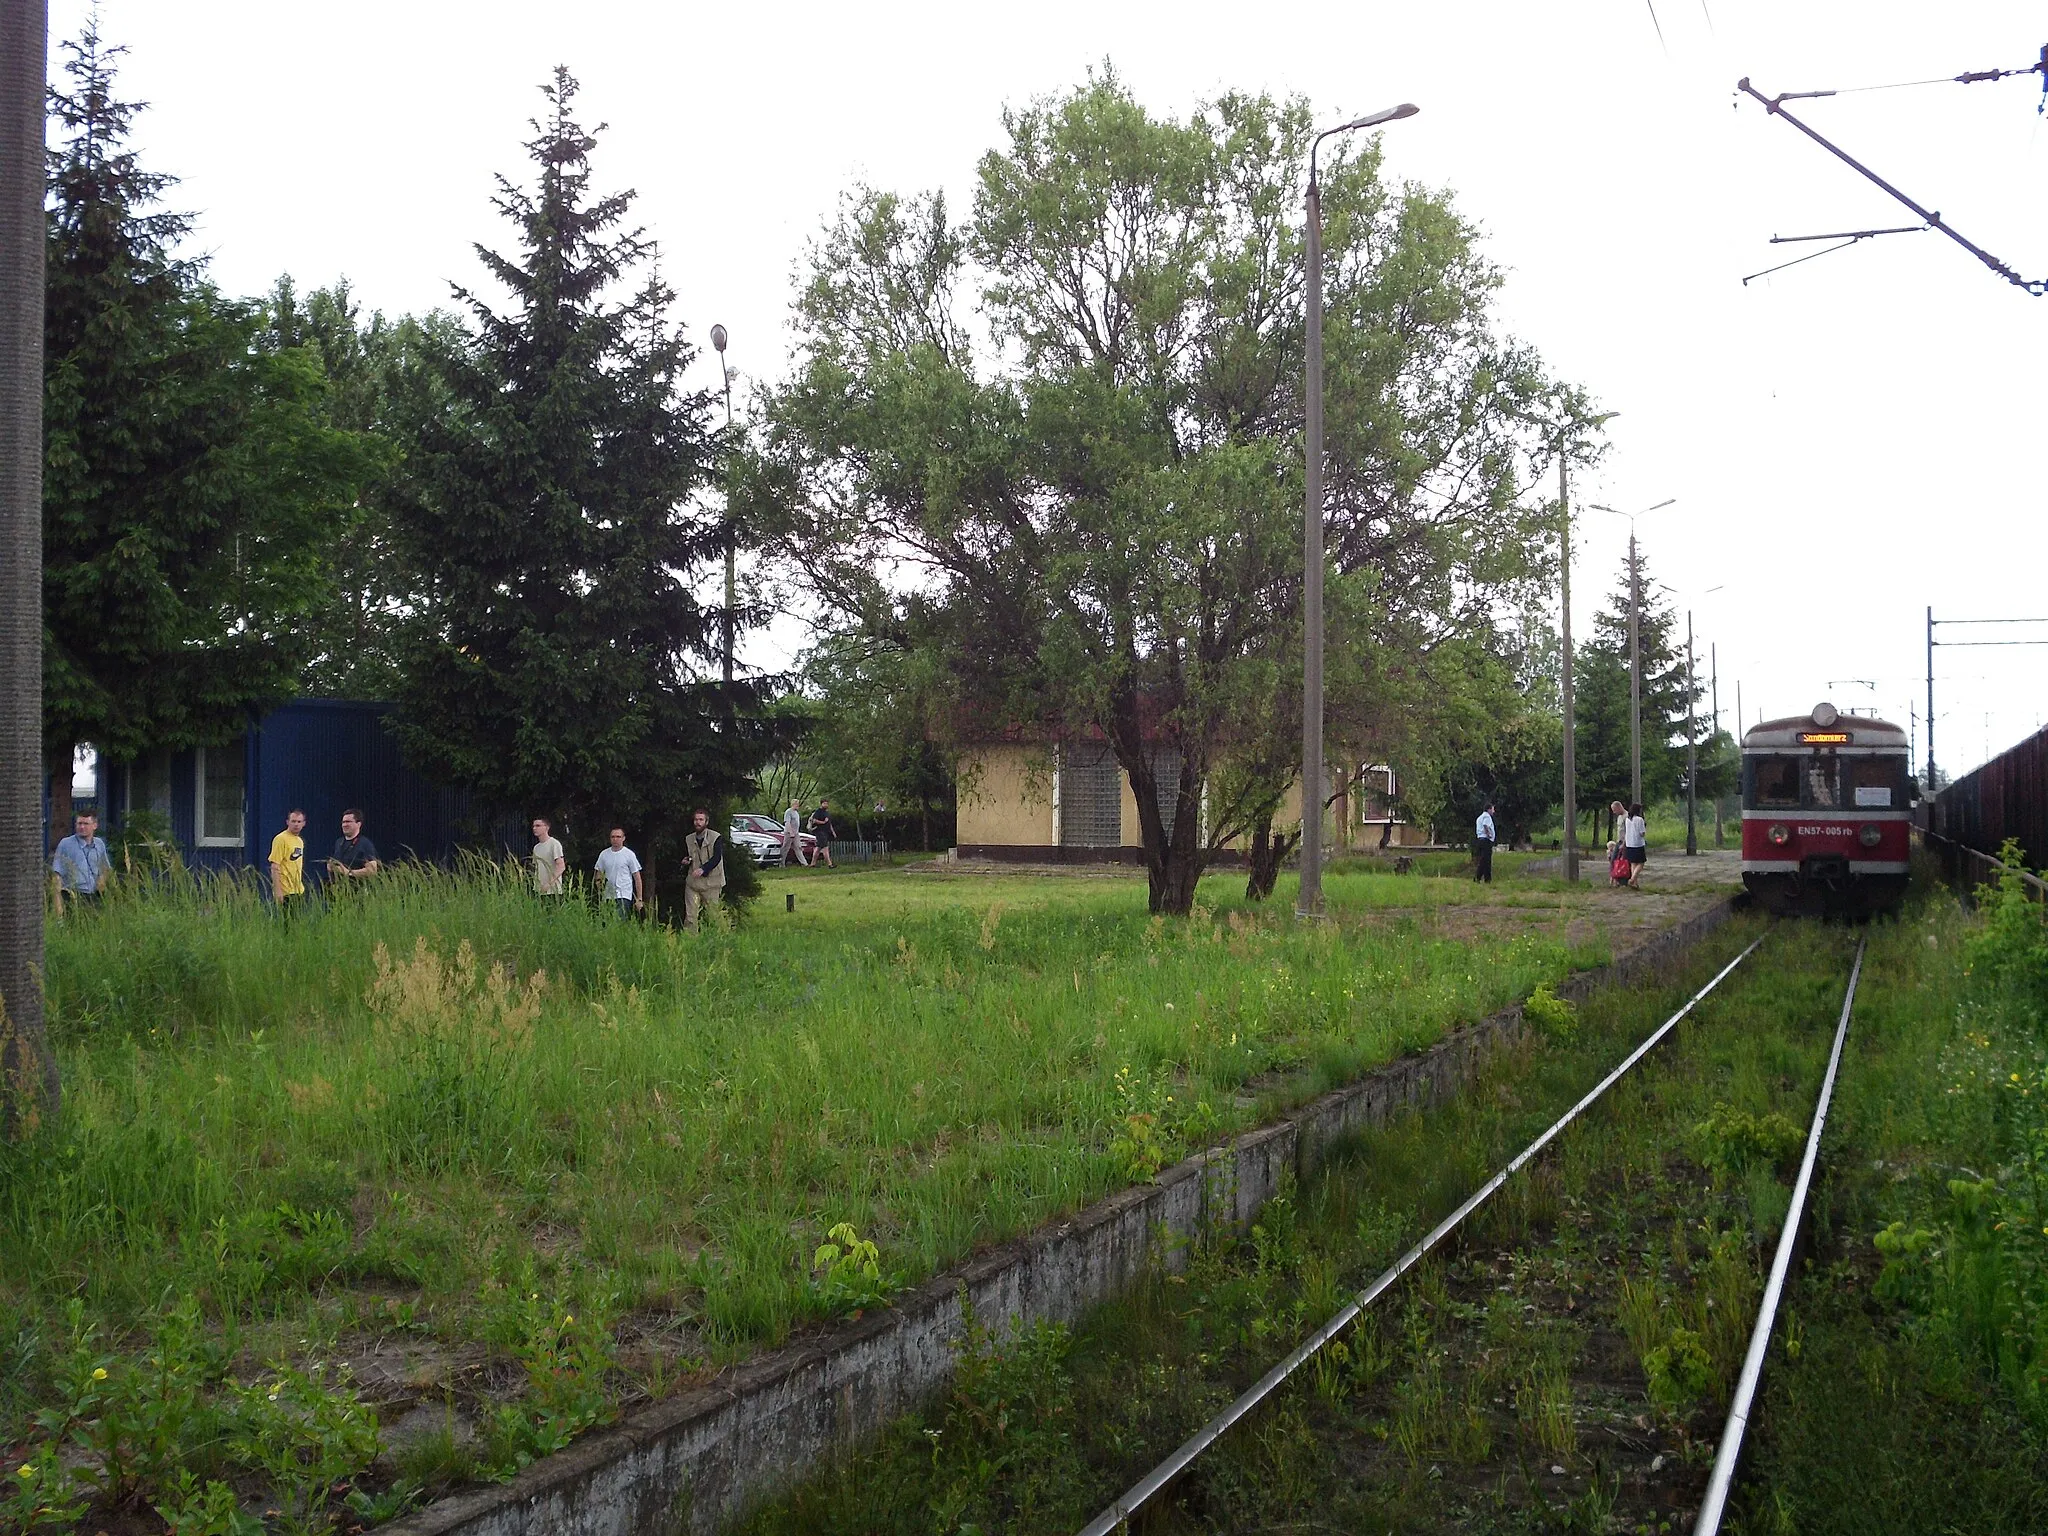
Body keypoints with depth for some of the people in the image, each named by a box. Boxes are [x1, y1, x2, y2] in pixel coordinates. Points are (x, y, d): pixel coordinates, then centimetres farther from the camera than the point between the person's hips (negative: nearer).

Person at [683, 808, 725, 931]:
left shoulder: (716, 838, -4)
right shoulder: (688, 840, 11)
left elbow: (716, 858, -15)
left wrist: (703, 869, -30)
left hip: (711, 884, -3)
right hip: (692, 883, 3)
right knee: (690, 916, -4)